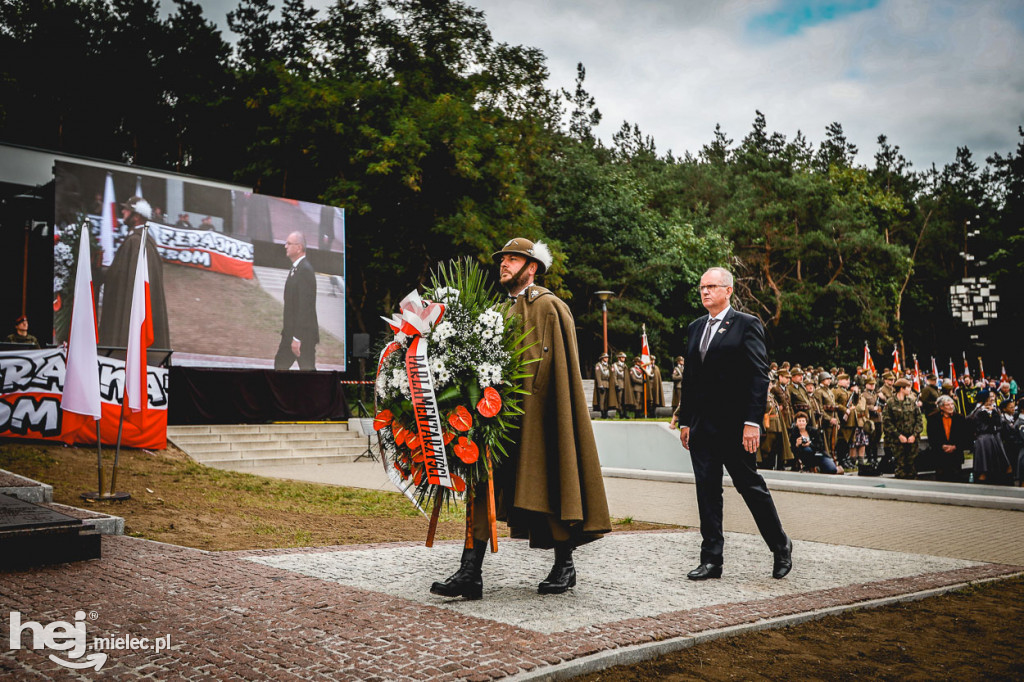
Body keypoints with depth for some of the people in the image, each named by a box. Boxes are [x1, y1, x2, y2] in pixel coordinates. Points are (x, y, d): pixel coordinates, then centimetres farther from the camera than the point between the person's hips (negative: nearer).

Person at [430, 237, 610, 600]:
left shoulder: (550, 307, -3)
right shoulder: (502, 310, 18)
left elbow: (562, 370, -9)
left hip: (538, 416, -6)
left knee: (547, 486, 3)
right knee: (484, 485, -3)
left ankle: (565, 564, 22)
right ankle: (471, 571, -2)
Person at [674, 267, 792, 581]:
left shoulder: (747, 325, -4)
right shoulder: (695, 328, 14)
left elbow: (759, 376, -10)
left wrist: (752, 422, -17)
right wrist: (685, 420, 12)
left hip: (734, 425, -6)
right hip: (702, 426, 6)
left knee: (751, 486, 5)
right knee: (707, 491, 6)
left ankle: (781, 546, 25)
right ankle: (711, 559, 12)